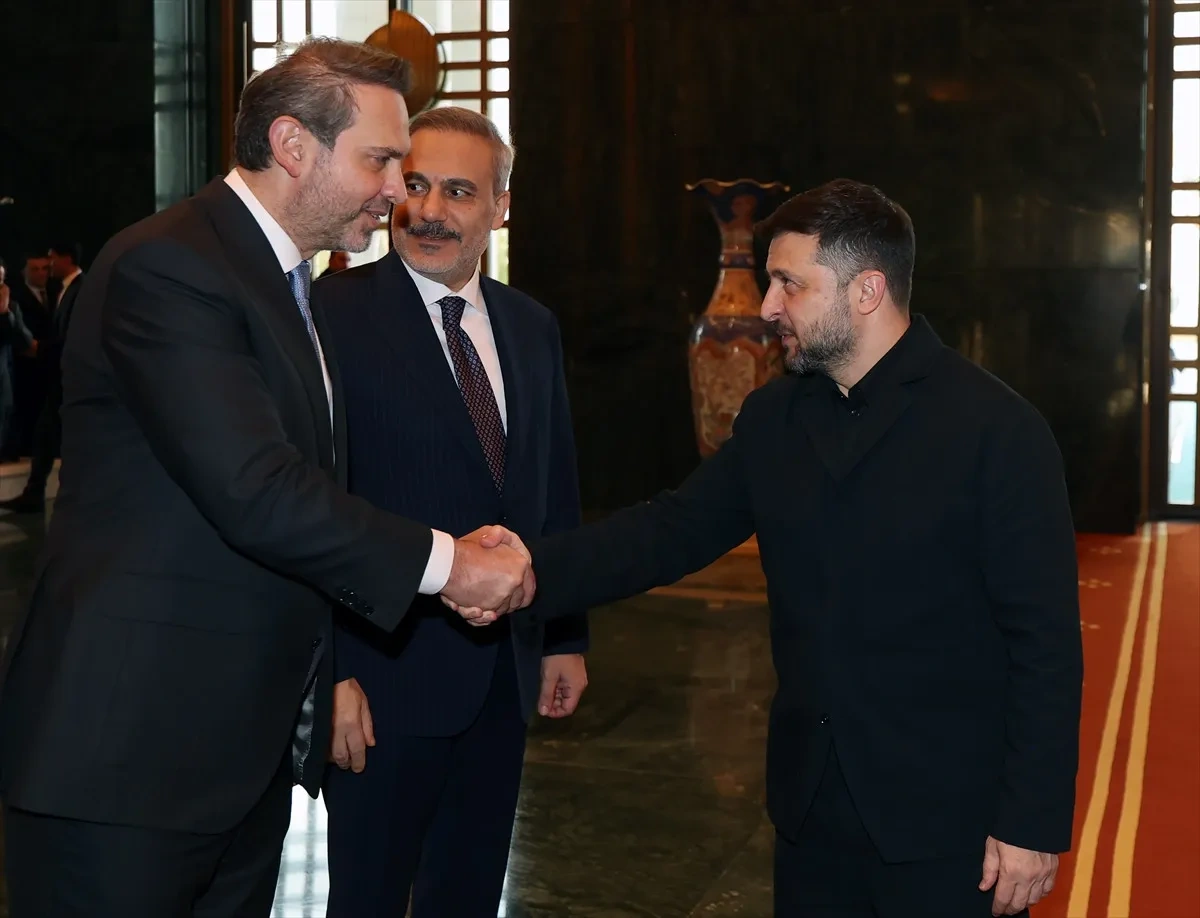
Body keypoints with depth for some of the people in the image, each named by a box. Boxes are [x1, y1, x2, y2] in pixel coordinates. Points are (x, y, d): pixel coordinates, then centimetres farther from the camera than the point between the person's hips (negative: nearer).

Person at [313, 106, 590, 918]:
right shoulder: (335, 314, -11)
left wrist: (567, 635, 14)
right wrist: (330, 670, -17)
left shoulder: (532, 326, 9)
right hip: (387, 670, -6)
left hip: (505, 670, 6)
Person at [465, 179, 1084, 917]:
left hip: (948, 818, -5)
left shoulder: (997, 428, -12)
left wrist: (1035, 823, -13)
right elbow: (676, 529, 2)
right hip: (812, 805, 5)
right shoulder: (772, 419, 5)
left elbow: (1046, 640, -12)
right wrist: (538, 573, -13)